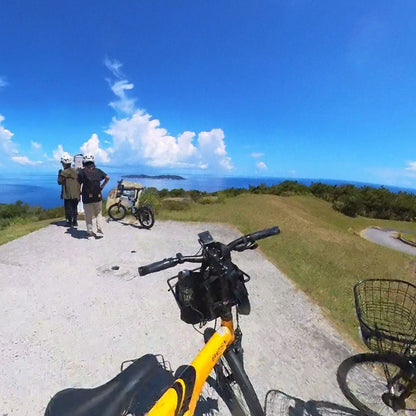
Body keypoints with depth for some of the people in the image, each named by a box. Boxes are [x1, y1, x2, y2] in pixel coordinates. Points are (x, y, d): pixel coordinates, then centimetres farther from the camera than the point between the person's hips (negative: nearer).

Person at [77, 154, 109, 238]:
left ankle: (90, 232, 8)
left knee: (88, 216, 6)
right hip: (98, 197, 2)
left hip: (87, 197, -2)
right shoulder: (98, 170, 7)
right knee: (99, 214, 16)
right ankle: (99, 230, 5)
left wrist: (79, 193, 7)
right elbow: (107, 177, 1)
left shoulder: (82, 172, -2)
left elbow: (79, 184, -4)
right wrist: (102, 187, 8)